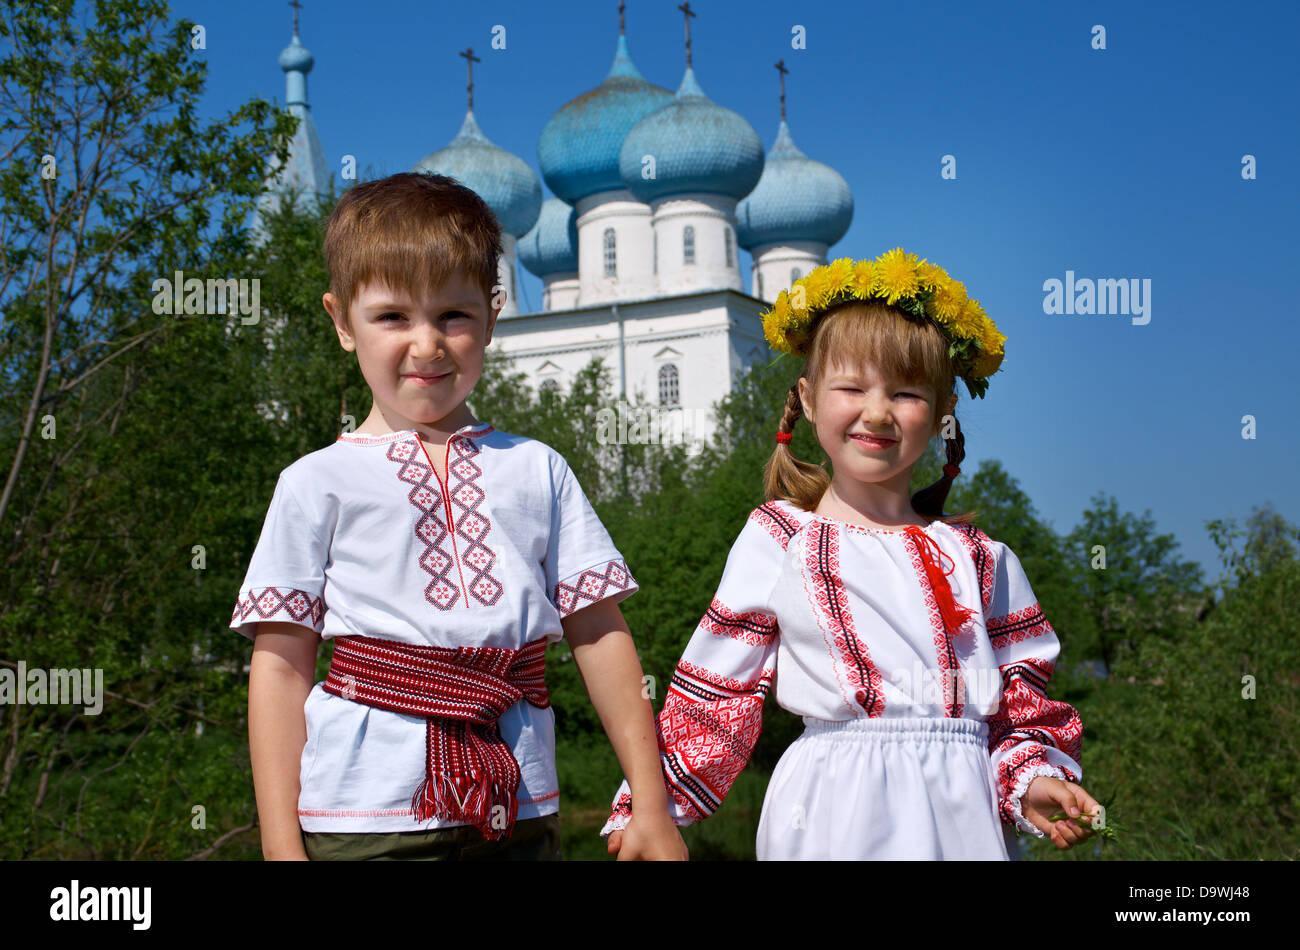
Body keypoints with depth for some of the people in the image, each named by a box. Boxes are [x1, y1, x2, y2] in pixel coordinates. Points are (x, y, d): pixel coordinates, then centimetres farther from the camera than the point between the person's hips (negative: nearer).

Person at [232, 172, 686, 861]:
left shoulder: (537, 470, 9)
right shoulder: (318, 484, 3)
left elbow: (599, 634, 8)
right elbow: (280, 667, 1)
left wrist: (652, 807, 6)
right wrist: (281, 844, -4)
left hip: (519, 813, 2)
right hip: (366, 816, -2)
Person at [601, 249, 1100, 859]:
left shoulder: (979, 558, 10)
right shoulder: (775, 545, 2)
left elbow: (1020, 695, 14)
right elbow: (716, 691, 5)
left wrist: (1032, 780, -3)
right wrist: (651, 803, 4)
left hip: (966, 812, 3)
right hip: (837, 809, -3)